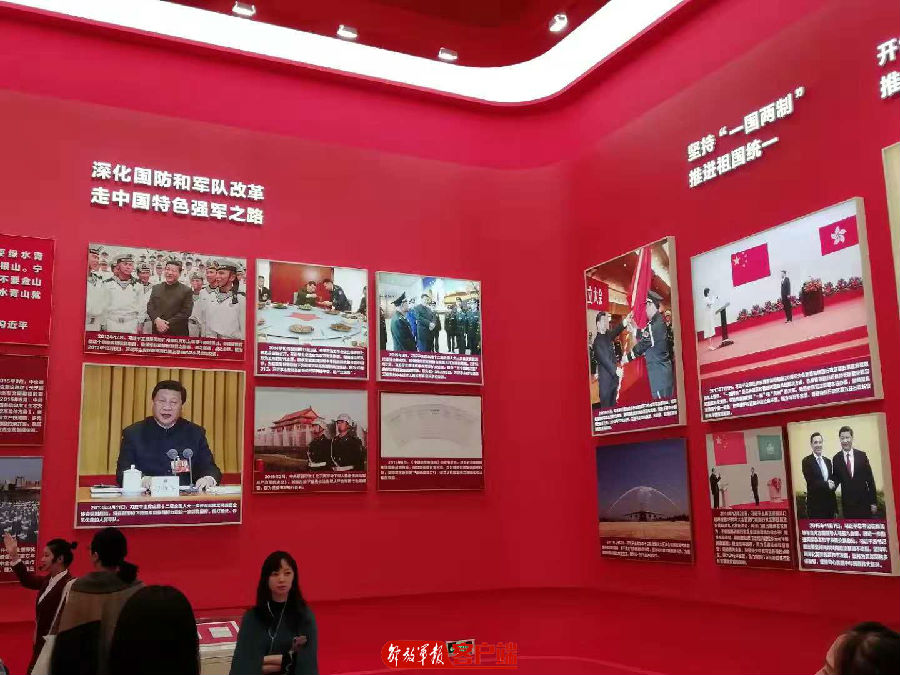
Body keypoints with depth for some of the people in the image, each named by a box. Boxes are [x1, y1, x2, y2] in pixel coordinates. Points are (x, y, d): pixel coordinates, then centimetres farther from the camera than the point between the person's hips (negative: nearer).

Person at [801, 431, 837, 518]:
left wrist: (833, 484, -6)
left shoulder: (827, 461, 15)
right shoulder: (806, 461, -6)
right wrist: (826, 484, -13)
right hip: (815, 503, -6)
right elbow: (811, 482, -13)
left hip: (830, 502, 6)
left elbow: (833, 478, 15)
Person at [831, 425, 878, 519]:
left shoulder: (862, 455, 0)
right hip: (847, 503, 0)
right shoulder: (836, 459, 1)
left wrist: (873, 502, -1)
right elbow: (836, 479, 8)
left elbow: (870, 479, 2)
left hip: (864, 501, 0)